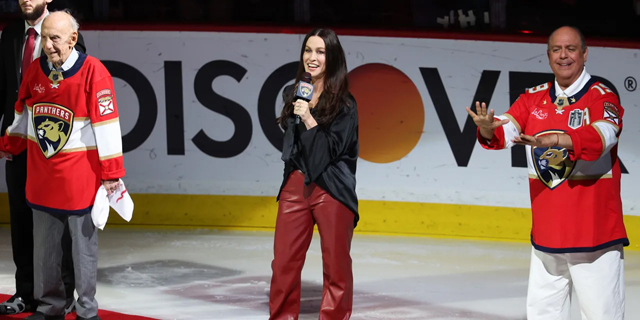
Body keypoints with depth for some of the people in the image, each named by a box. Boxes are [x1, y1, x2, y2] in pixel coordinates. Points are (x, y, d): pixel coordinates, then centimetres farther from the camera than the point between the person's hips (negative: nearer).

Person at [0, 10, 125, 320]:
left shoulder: (93, 71, -14)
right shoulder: (35, 70, 2)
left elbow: (107, 123, -14)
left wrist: (111, 173, -14)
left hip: (81, 176, -5)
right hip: (41, 174, 5)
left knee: (84, 244, 4)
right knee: (44, 244, 11)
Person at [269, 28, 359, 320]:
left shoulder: (343, 102, -5)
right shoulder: (292, 94, 10)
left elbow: (334, 148, -10)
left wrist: (310, 120, -18)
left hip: (331, 189, -4)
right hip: (295, 186, 4)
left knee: (335, 264, 2)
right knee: (284, 262, 3)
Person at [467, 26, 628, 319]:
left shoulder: (602, 97, -6)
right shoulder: (534, 99, 10)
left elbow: (600, 137, -24)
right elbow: (504, 133, -2)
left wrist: (555, 140, -41)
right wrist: (488, 128, -26)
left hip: (595, 234, -5)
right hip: (546, 235, 5)